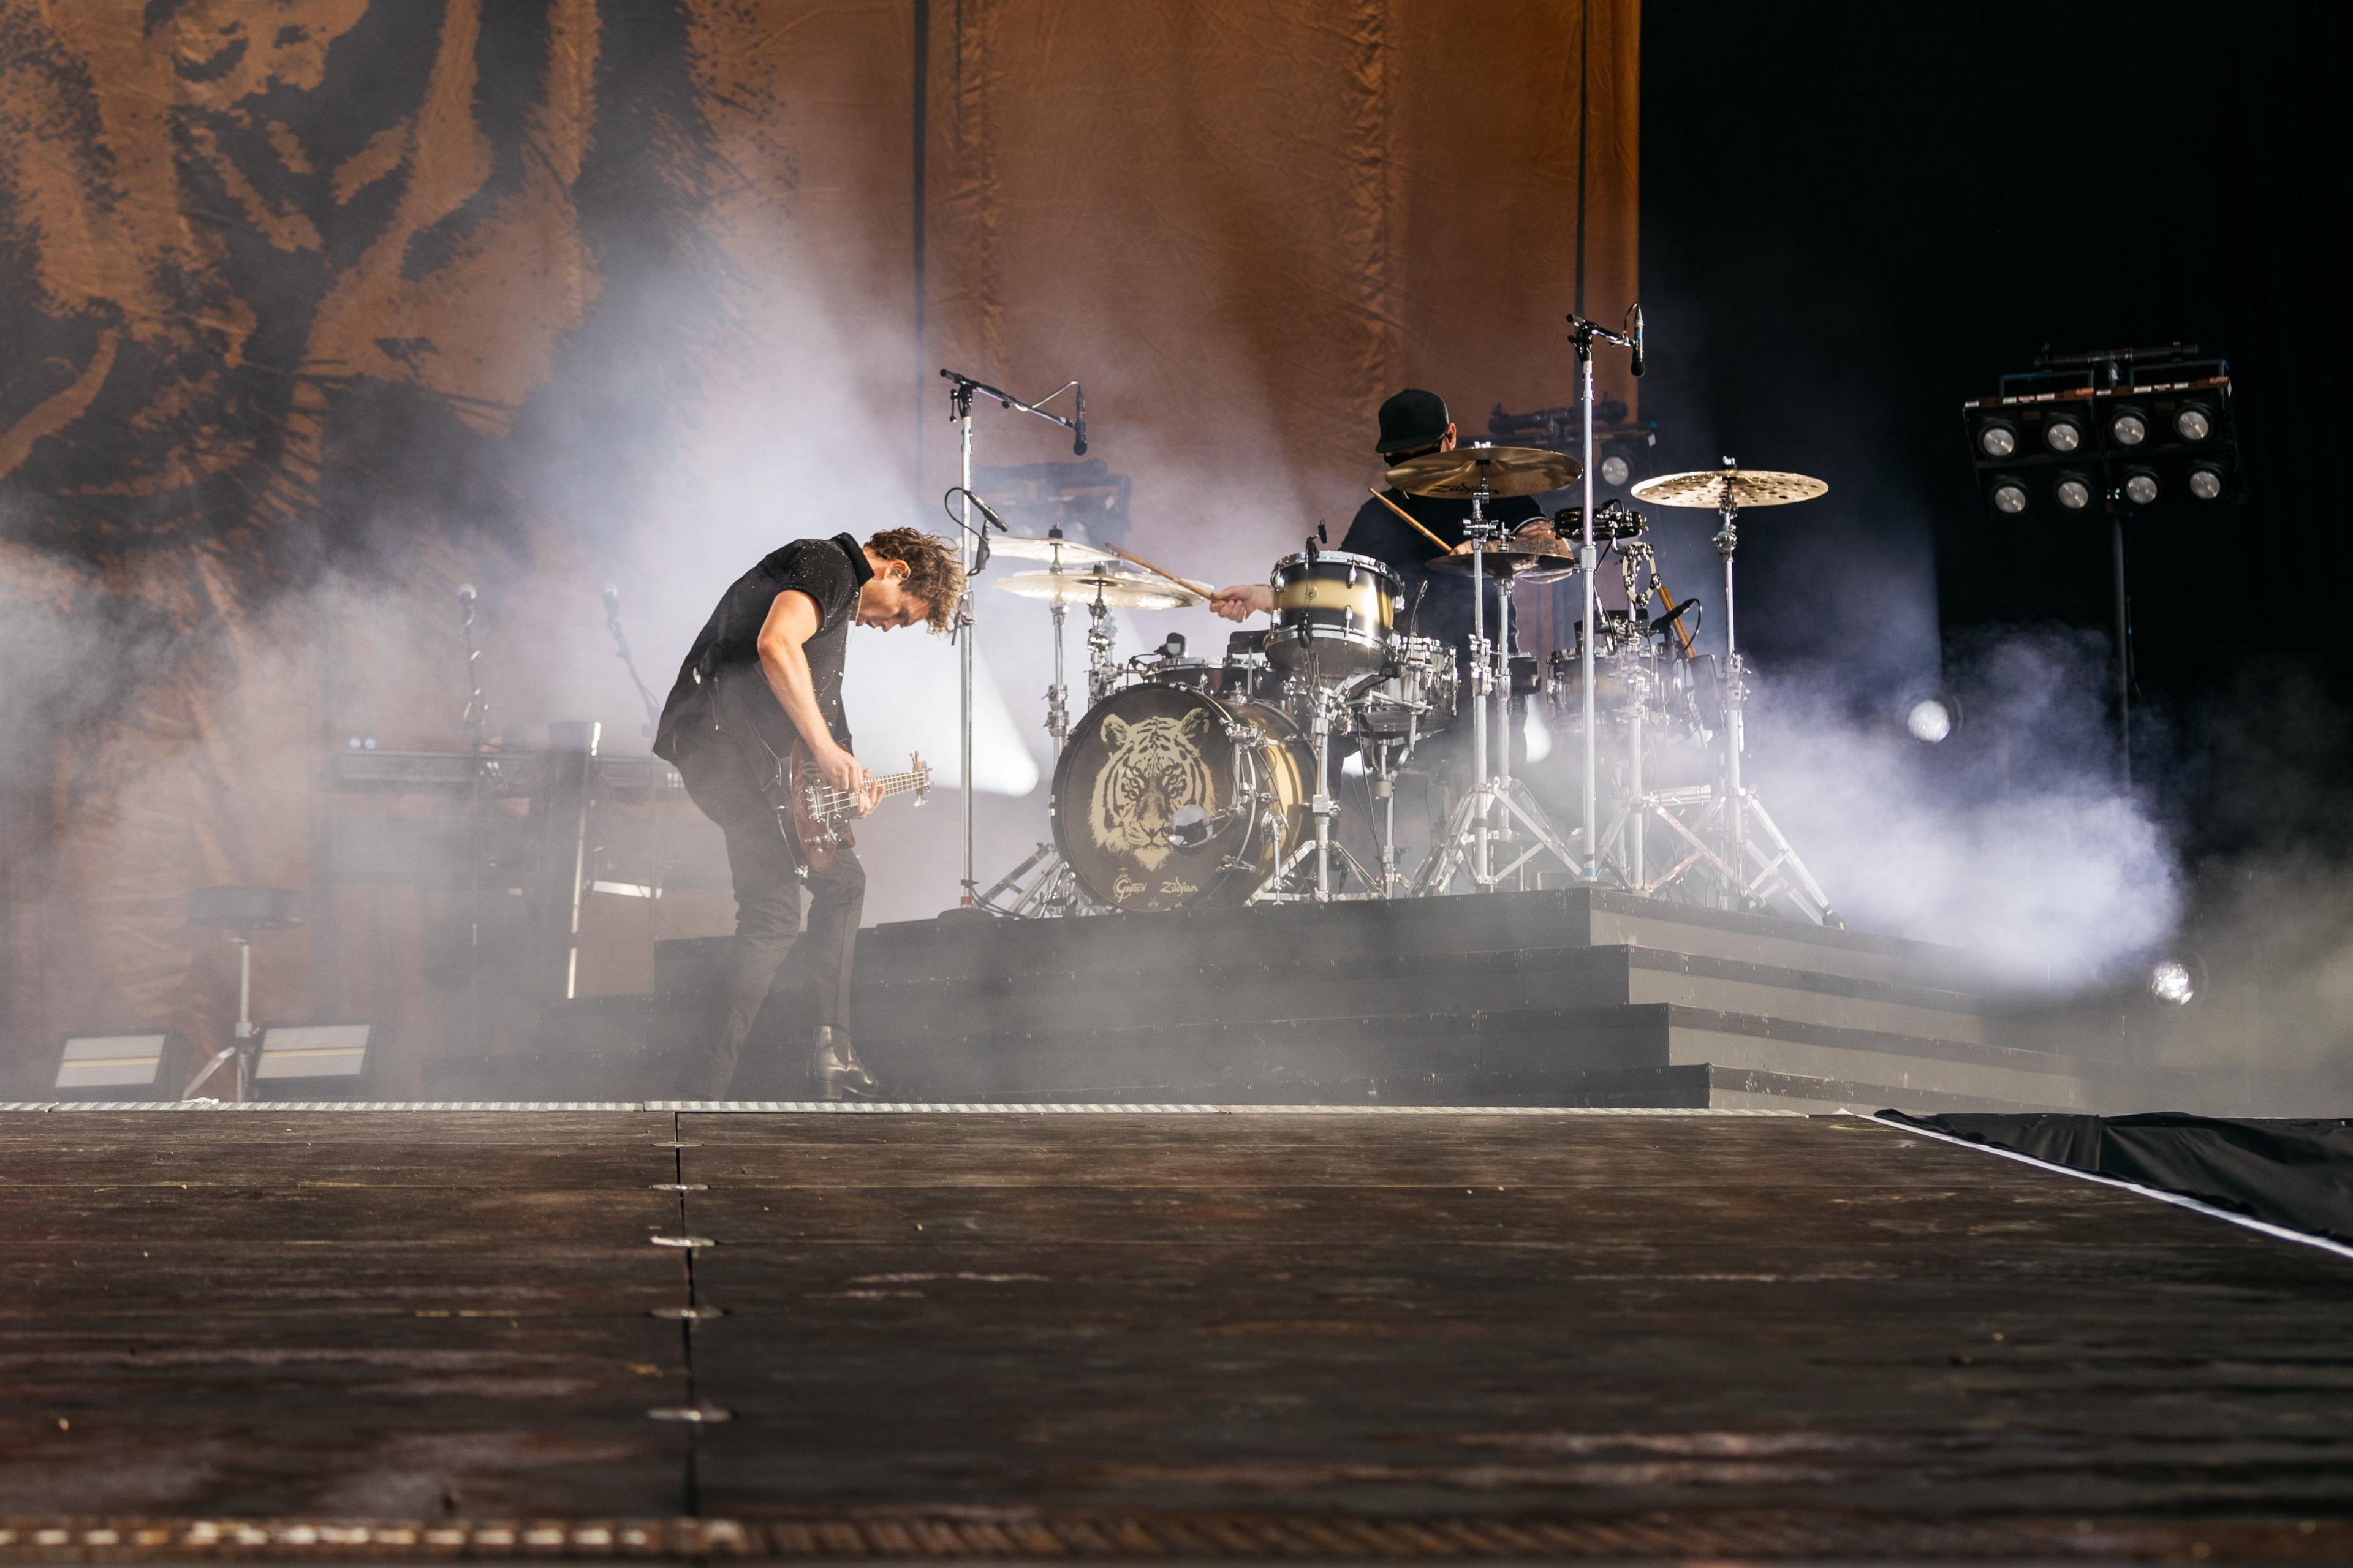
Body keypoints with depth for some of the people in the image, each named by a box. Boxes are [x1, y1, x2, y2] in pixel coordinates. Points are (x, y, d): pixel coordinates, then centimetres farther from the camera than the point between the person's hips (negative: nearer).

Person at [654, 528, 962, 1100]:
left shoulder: (840, 602, 27)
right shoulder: (828, 563, -4)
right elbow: (776, 646, -23)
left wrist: (844, 783, 20)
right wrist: (826, 748, -20)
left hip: (762, 754, 11)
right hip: (722, 736, -11)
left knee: (842, 880, 20)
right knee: (774, 917, -14)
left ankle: (829, 1048, 18)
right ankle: (706, 1091, -16)